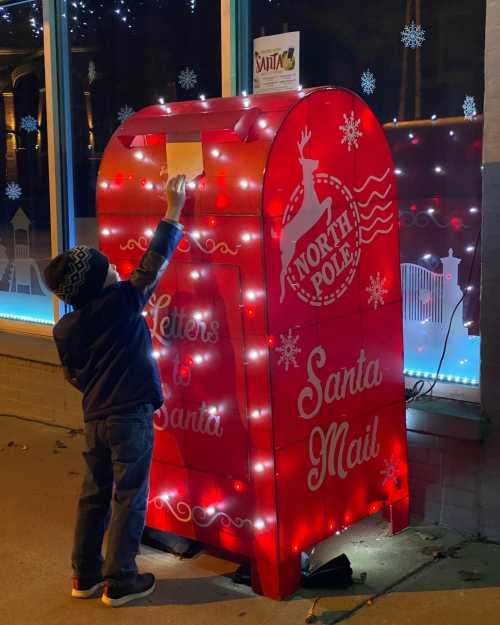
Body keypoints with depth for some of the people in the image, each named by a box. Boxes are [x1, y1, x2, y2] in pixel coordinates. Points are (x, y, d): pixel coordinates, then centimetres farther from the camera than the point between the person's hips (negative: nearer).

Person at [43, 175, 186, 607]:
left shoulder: (65, 329, 3)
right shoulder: (122, 302, -12)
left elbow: (75, 377, 13)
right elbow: (154, 262, -7)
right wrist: (174, 210, -1)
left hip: (95, 420, 6)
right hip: (131, 417, -6)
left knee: (94, 496, 17)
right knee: (129, 499, 5)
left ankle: (85, 575, 27)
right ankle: (120, 582, 13)